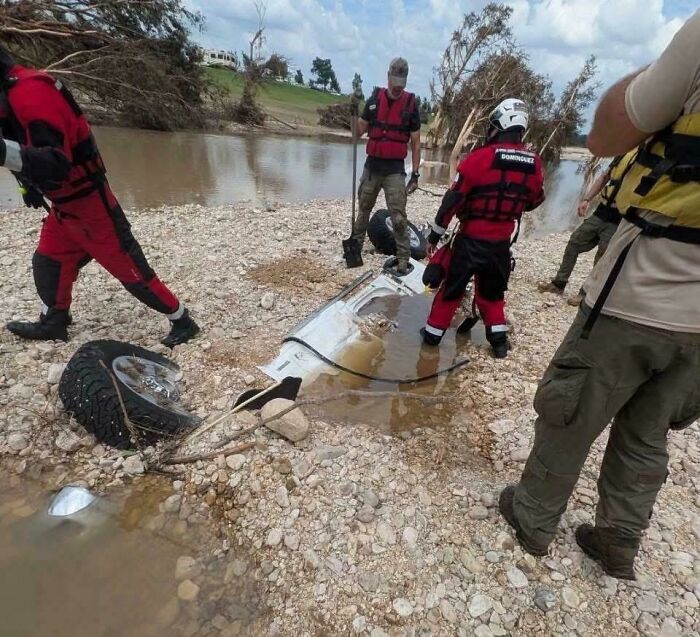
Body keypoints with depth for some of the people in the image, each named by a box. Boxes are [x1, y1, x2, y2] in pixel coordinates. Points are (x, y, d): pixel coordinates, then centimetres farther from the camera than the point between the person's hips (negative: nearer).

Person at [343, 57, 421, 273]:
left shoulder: (411, 104, -1)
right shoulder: (374, 99, 5)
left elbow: (415, 143, 0)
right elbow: (359, 131, 9)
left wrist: (415, 174, -6)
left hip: (395, 169, -3)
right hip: (372, 166, 3)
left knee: (398, 217, -9)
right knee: (363, 210, 14)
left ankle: (403, 260, -3)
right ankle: (355, 248, 30)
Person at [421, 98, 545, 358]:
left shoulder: (479, 158, -15)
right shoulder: (534, 164, -1)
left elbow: (452, 200, -14)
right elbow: (535, 201, 13)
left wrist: (434, 234, -5)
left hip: (470, 240, -4)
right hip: (501, 244, 4)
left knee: (451, 287, 12)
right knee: (492, 291, 22)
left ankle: (433, 333, 22)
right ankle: (499, 341, 25)